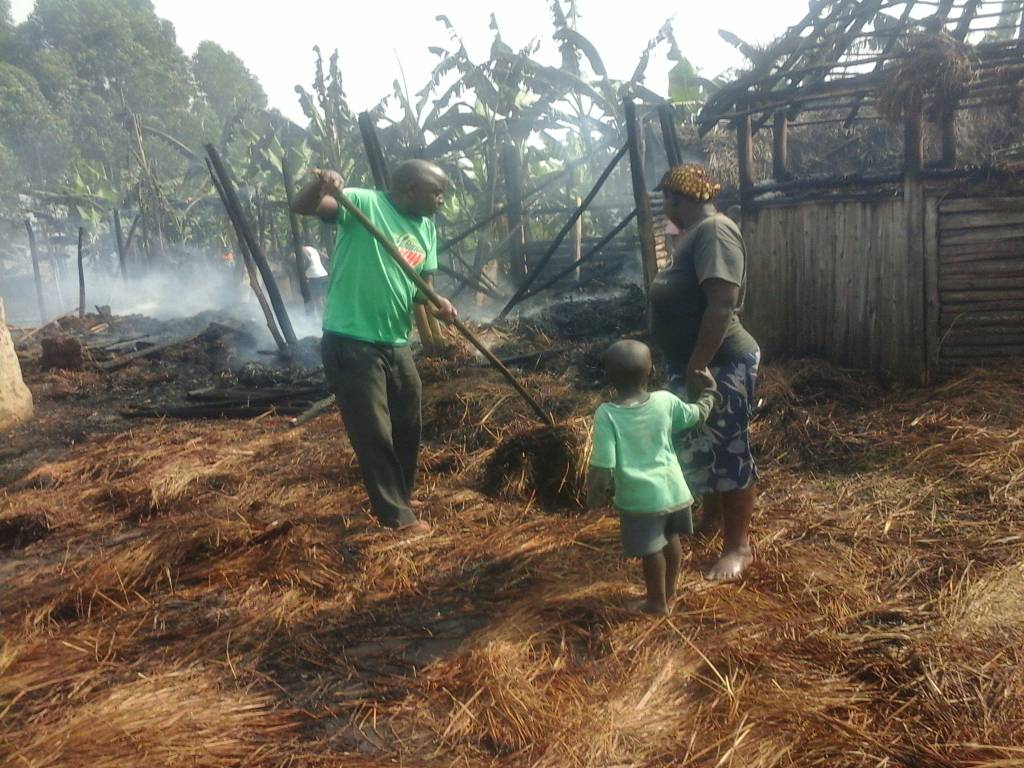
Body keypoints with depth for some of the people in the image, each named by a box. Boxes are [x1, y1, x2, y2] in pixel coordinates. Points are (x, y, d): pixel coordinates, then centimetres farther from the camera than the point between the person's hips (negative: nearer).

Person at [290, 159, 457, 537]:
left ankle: (399, 495, 40)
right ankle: (397, 515, 15)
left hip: (396, 344, 8)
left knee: (407, 427, 19)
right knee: (373, 432, 1)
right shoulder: (364, 203, -11)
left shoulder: (427, 229, 10)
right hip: (351, 342, -8)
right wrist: (321, 184, -42)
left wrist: (437, 303, -6)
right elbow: (301, 207, -21)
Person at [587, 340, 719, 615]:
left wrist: (595, 496, -3)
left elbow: (602, 466, -20)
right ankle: (669, 593, 41)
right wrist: (709, 390, 29)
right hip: (673, 489, 5)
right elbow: (699, 416, 11)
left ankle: (657, 602, 31)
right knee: (671, 540, 23)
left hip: (640, 498, -4)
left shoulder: (606, 415, -20)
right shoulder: (665, 401, -8)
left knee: (651, 550, 13)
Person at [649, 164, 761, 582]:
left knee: (728, 453, 1)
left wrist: (697, 367, -27)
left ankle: (739, 546, 14)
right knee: (699, 448, 21)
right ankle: (712, 521, 39)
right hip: (694, 363, 10)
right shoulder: (696, 232, 13)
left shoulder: (715, 231, -19)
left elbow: (722, 304, -28)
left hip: (720, 366, -10)